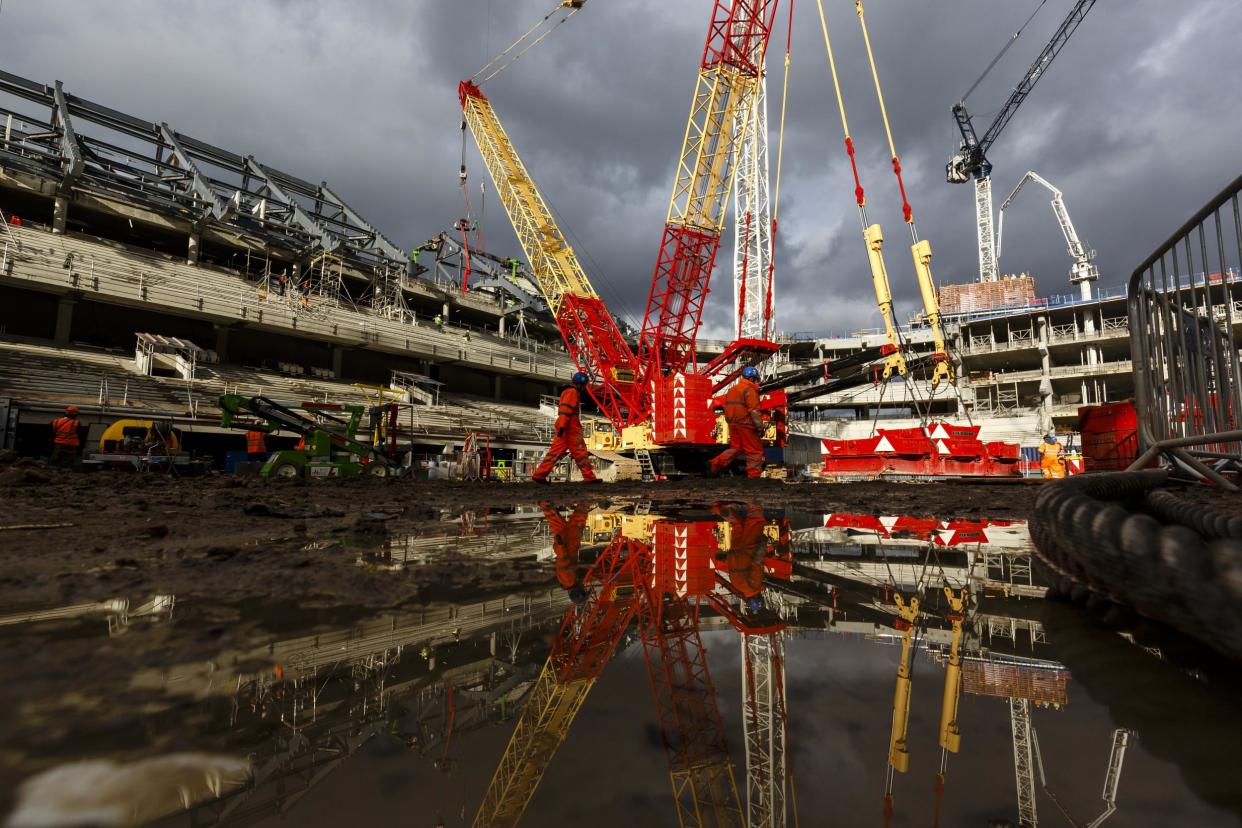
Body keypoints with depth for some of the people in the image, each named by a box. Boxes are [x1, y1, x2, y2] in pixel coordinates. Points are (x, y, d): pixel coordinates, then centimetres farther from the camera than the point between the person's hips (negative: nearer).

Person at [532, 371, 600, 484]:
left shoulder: (568, 392, 25)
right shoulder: (573, 392, -8)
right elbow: (565, 409, -20)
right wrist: (562, 427, -27)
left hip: (564, 429, 10)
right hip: (570, 428, -10)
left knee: (555, 452, 4)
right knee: (581, 453, -4)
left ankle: (539, 475, -2)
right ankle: (589, 477, 1)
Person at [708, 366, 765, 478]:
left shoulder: (732, 389, 15)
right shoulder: (749, 390, -11)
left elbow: (727, 408, 19)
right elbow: (754, 411, -18)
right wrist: (760, 426, -15)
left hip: (733, 424, 8)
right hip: (745, 424, -8)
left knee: (735, 448, 17)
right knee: (755, 450, 2)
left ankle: (714, 464, 5)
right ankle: (754, 475, 4)